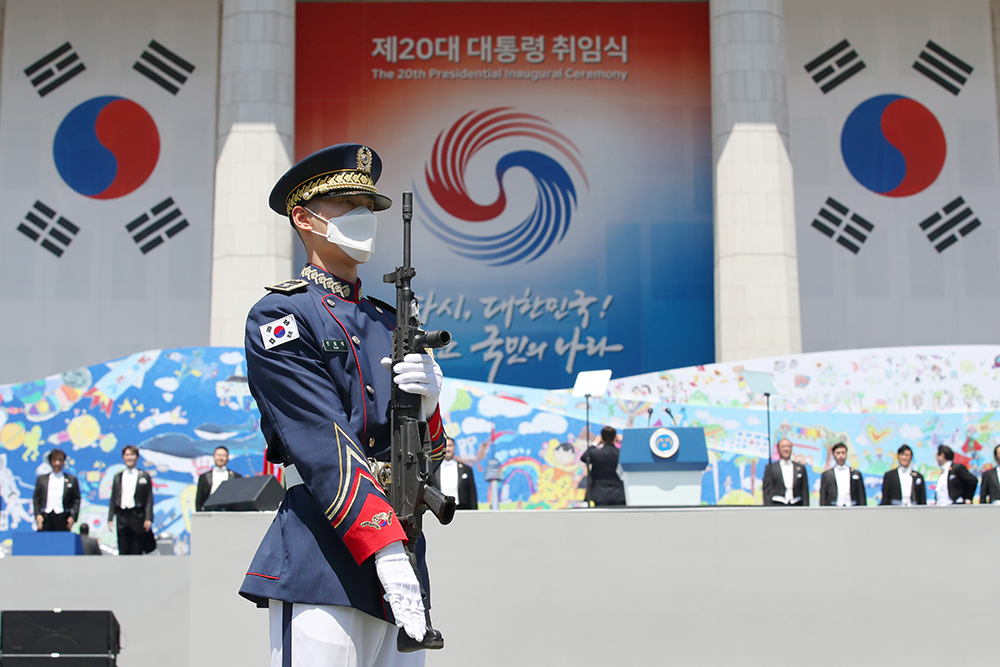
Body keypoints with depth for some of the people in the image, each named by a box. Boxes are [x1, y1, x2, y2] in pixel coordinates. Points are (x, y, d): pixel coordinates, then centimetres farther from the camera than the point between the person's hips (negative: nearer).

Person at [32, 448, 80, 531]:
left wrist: (73, 517, -5)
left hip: (63, 518, -1)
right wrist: (37, 515, -1)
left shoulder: (71, 480, 12)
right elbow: (36, 499, 13)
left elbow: (76, 500, 7)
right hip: (45, 517, 1)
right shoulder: (41, 479, 17)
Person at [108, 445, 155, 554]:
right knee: (123, 550, 4)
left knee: (137, 551, 0)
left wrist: (148, 518, -8)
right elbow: (113, 499, 12)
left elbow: (149, 499, 1)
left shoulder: (144, 476, 5)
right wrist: (110, 518, 4)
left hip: (137, 516, -2)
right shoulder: (118, 476, 13)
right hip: (122, 516, 2)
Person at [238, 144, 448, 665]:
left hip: (397, 553, 7)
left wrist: (425, 405, -4)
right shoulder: (279, 317, -2)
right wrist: (388, 552, -21)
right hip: (319, 564, -7)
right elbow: (324, 447, -14)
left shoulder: (392, 325, 19)